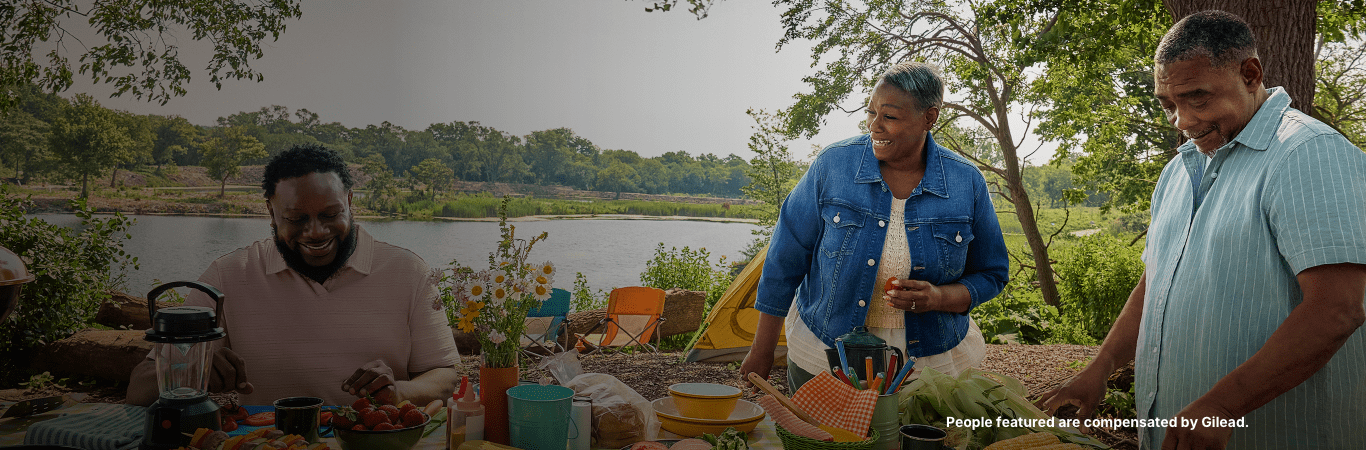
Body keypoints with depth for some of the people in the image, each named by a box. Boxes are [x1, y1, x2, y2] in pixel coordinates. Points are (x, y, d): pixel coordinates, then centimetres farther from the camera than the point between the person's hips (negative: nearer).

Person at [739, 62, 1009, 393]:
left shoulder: (967, 184, -7)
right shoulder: (833, 165, -10)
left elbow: (990, 275, 4)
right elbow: (786, 258, -3)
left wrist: (939, 298, -18)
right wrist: (762, 350, -2)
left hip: (931, 362, 1)